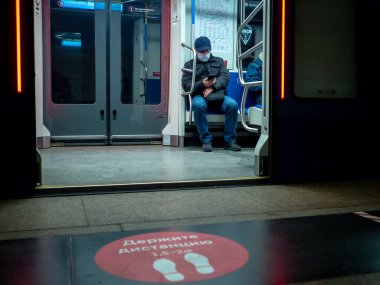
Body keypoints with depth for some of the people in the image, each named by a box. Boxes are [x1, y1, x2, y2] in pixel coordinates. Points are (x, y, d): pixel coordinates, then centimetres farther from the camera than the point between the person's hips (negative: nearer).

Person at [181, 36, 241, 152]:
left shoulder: (219, 61, 24)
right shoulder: (189, 64, 18)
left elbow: (225, 77, 5)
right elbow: (186, 84, 3)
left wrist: (212, 87, -15)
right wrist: (202, 84, -16)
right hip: (199, 96, -1)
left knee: (233, 104, -29)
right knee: (198, 105, -37)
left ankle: (229, 140, -21)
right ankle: (206, 140, -28)